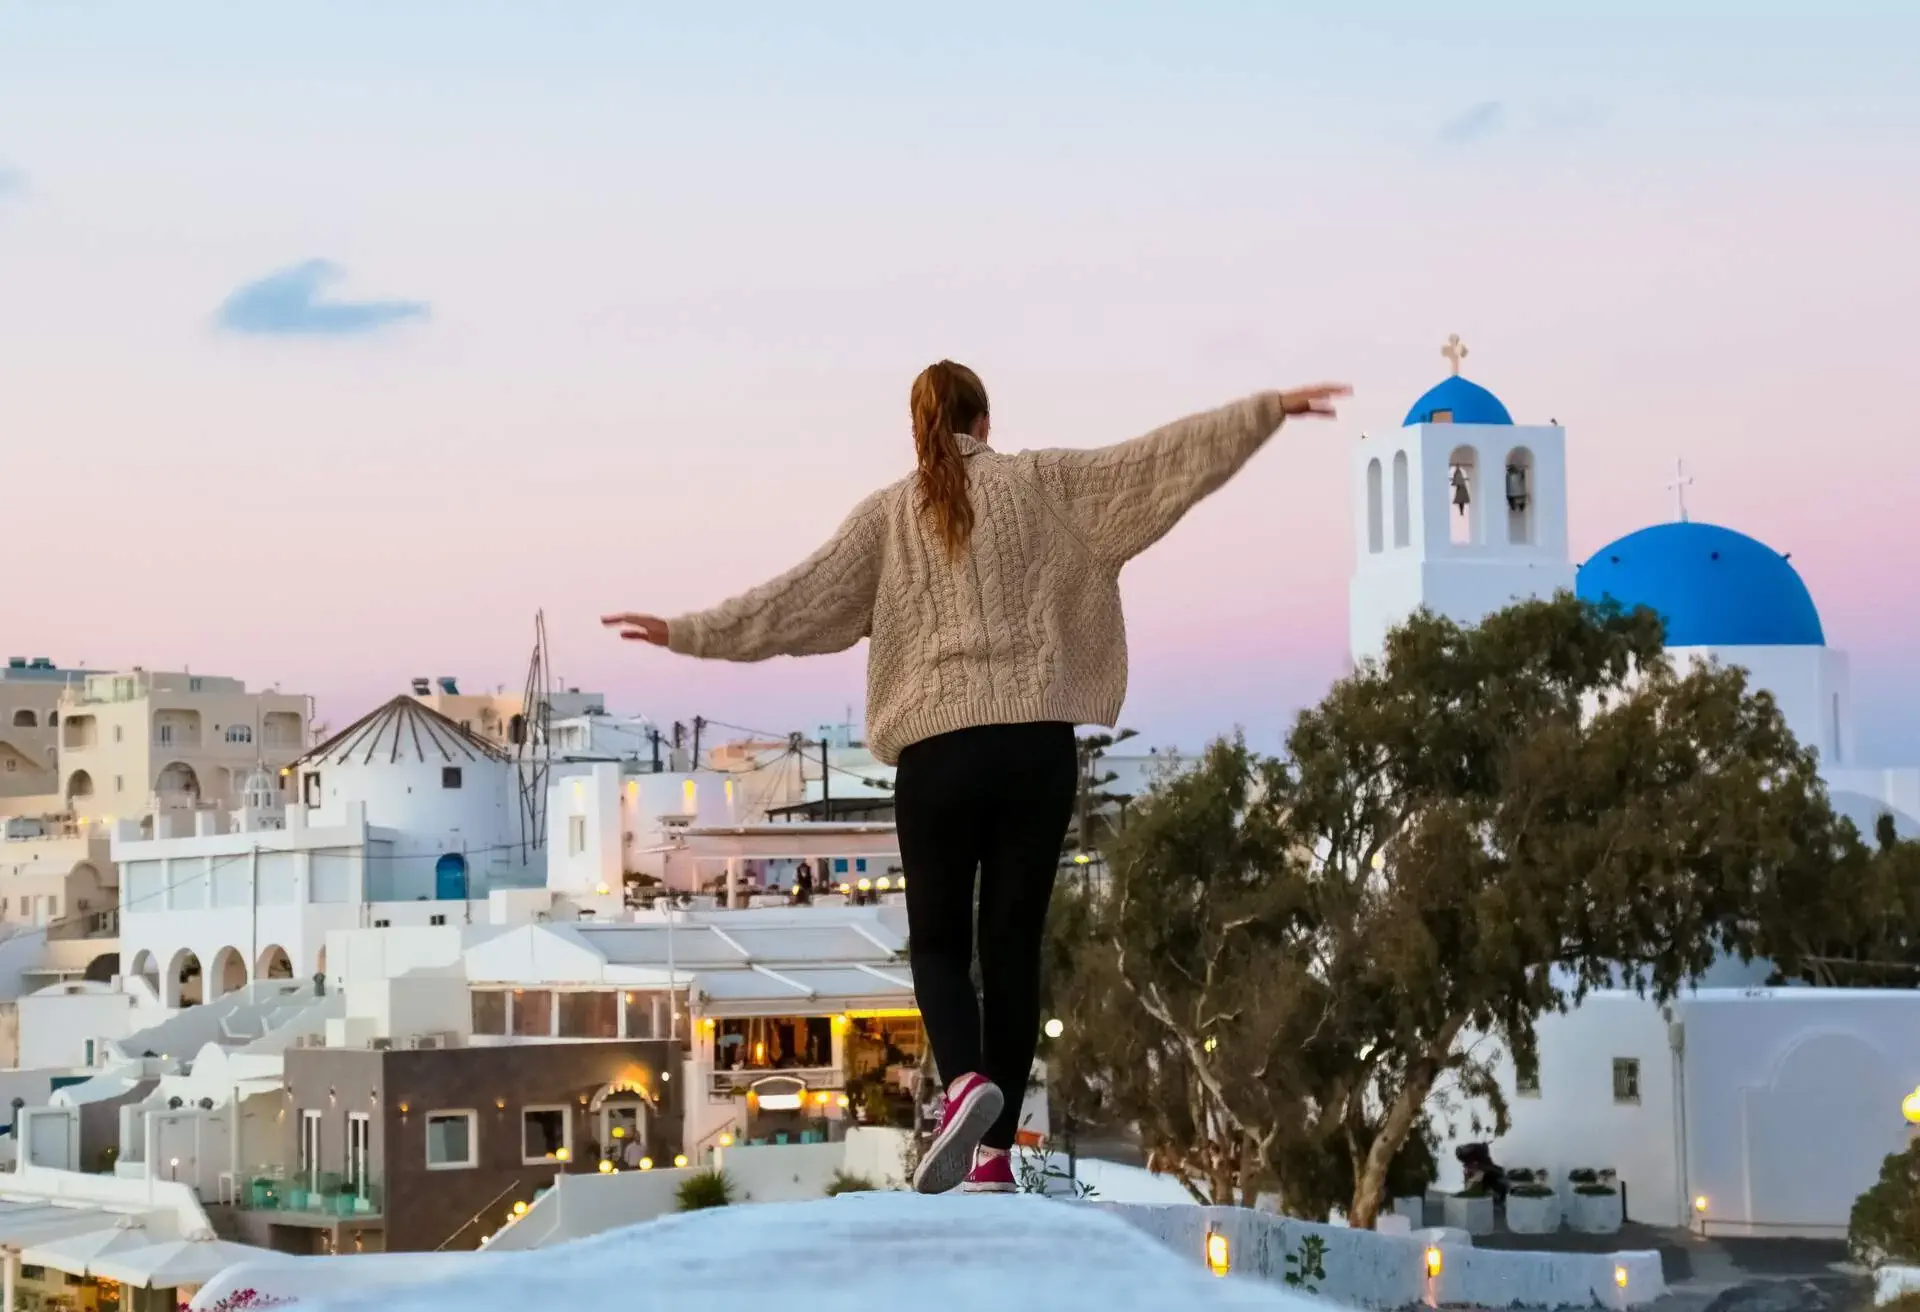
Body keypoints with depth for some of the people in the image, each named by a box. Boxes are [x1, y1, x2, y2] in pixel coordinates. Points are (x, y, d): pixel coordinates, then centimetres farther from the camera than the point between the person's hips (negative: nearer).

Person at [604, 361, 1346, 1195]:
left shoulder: (889, 513, 6)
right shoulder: (1042, 485, 8)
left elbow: (799, 597, 1)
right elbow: (1157, 459, 4)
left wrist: (690, 633, 4)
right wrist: (1269, 410, 7)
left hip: (940, 747, -1)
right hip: (1039, 740, 1)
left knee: (938, 940, 9)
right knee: (1013, 945, 7)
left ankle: (965, 1081, -21)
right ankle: (994, 1151, 5)